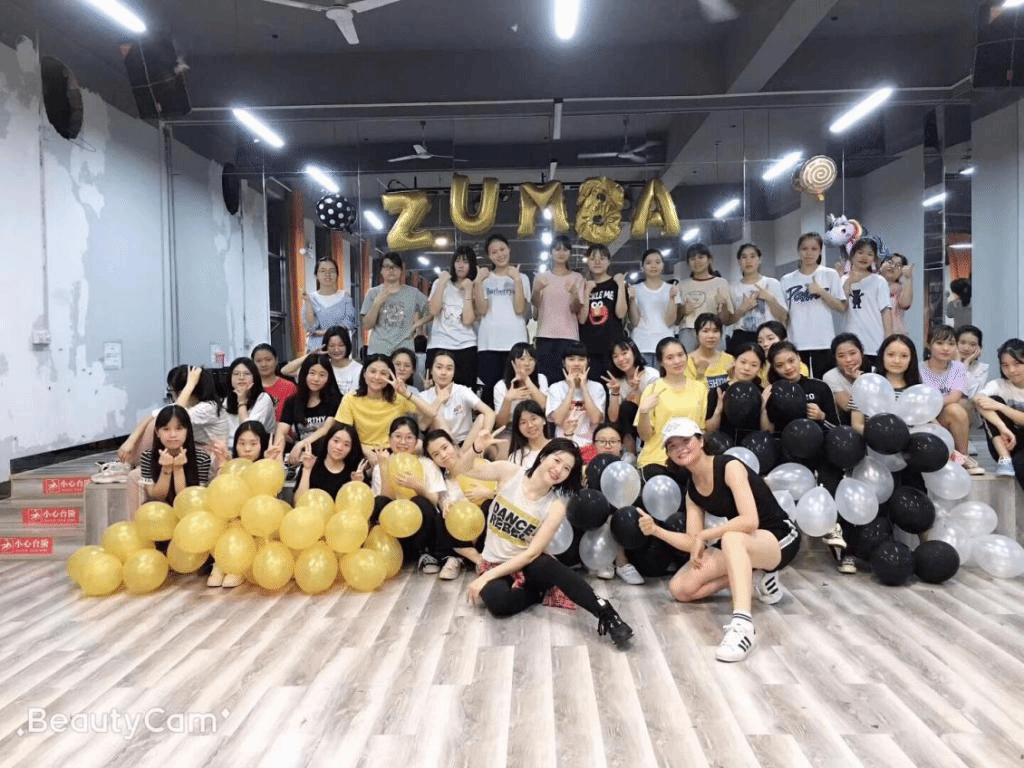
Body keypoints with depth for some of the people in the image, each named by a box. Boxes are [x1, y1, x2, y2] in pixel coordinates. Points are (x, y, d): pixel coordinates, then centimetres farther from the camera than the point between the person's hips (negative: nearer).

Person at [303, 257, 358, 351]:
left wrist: (322, 332, -6)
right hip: (316, 348, 0)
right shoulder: (311, 298, 8)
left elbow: (349, 326, -2)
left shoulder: (345, 297, 7)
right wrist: (307, 302, -11)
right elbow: (311, 327, -4)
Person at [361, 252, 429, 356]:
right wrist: (377, 303, -10)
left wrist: (418, 323, 0)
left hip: (404, 351, 0)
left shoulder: (413, 293, 8)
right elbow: (367, 325, 2)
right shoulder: (373, 293, 8)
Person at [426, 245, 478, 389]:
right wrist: (442, 283, -4)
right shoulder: (440, 283, 13)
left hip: (466, 347, 0)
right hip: (438, 346, 1)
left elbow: (468, 320, -7)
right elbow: (433, 311, -5)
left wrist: (468, 291, -7)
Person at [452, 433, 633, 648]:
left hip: (526, 566, -1)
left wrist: (486, 577, -21)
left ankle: (605, 612, -31)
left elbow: (532, 553, -17)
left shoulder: (556, 506, -14)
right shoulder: (509, 472, -10)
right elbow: (464, 468, -2)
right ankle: (540, 593, -8)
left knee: (545, 565, -40)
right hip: (493, 564, 1)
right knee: (497, 601, -36)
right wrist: (477, 447, -25)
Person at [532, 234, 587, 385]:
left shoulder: (577, 278, 9)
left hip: (568, 336, -1)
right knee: (545, 376, -6)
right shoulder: (541, 277, 13)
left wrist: (575, 294, -20)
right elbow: (535, 304, 4)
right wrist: (536, 290, -17)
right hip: (545, 335, 1)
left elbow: (576, 309, 2)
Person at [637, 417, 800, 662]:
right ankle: (754, 576, 7)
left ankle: (743, 624, -49)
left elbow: (750, 521, -30)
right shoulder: (692, 491, 3)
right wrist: (656, 530, -16)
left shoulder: (729, 467, -19)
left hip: (781, 539, -8)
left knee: (731, 537, -41)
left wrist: (704, 535, -22)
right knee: (680, 589, -5)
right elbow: (694, 544, -2)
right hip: (740, 547, 8)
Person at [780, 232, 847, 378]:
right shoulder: (787, 280, 10)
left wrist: (821, 291, -12)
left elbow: (842, 307, 0)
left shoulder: (830, 275, 5)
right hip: (796, 344, 2)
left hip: (824, 344, -2)